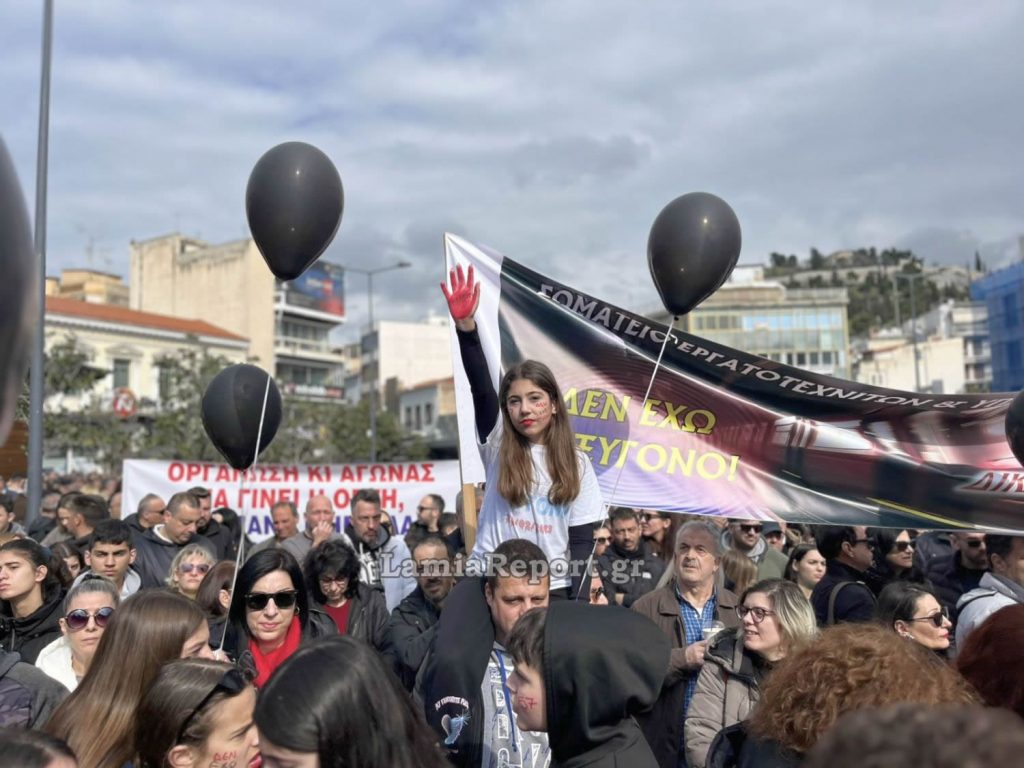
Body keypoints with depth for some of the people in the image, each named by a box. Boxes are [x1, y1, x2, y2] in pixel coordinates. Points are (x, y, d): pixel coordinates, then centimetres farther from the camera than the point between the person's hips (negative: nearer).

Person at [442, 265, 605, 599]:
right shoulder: (497, 447, -1)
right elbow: (481, 388, -16)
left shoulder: (576, 463, 1)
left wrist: (579, 602, -8)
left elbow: (582, 540, 1)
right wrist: (465, 324, -29)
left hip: (553, 590, 1)